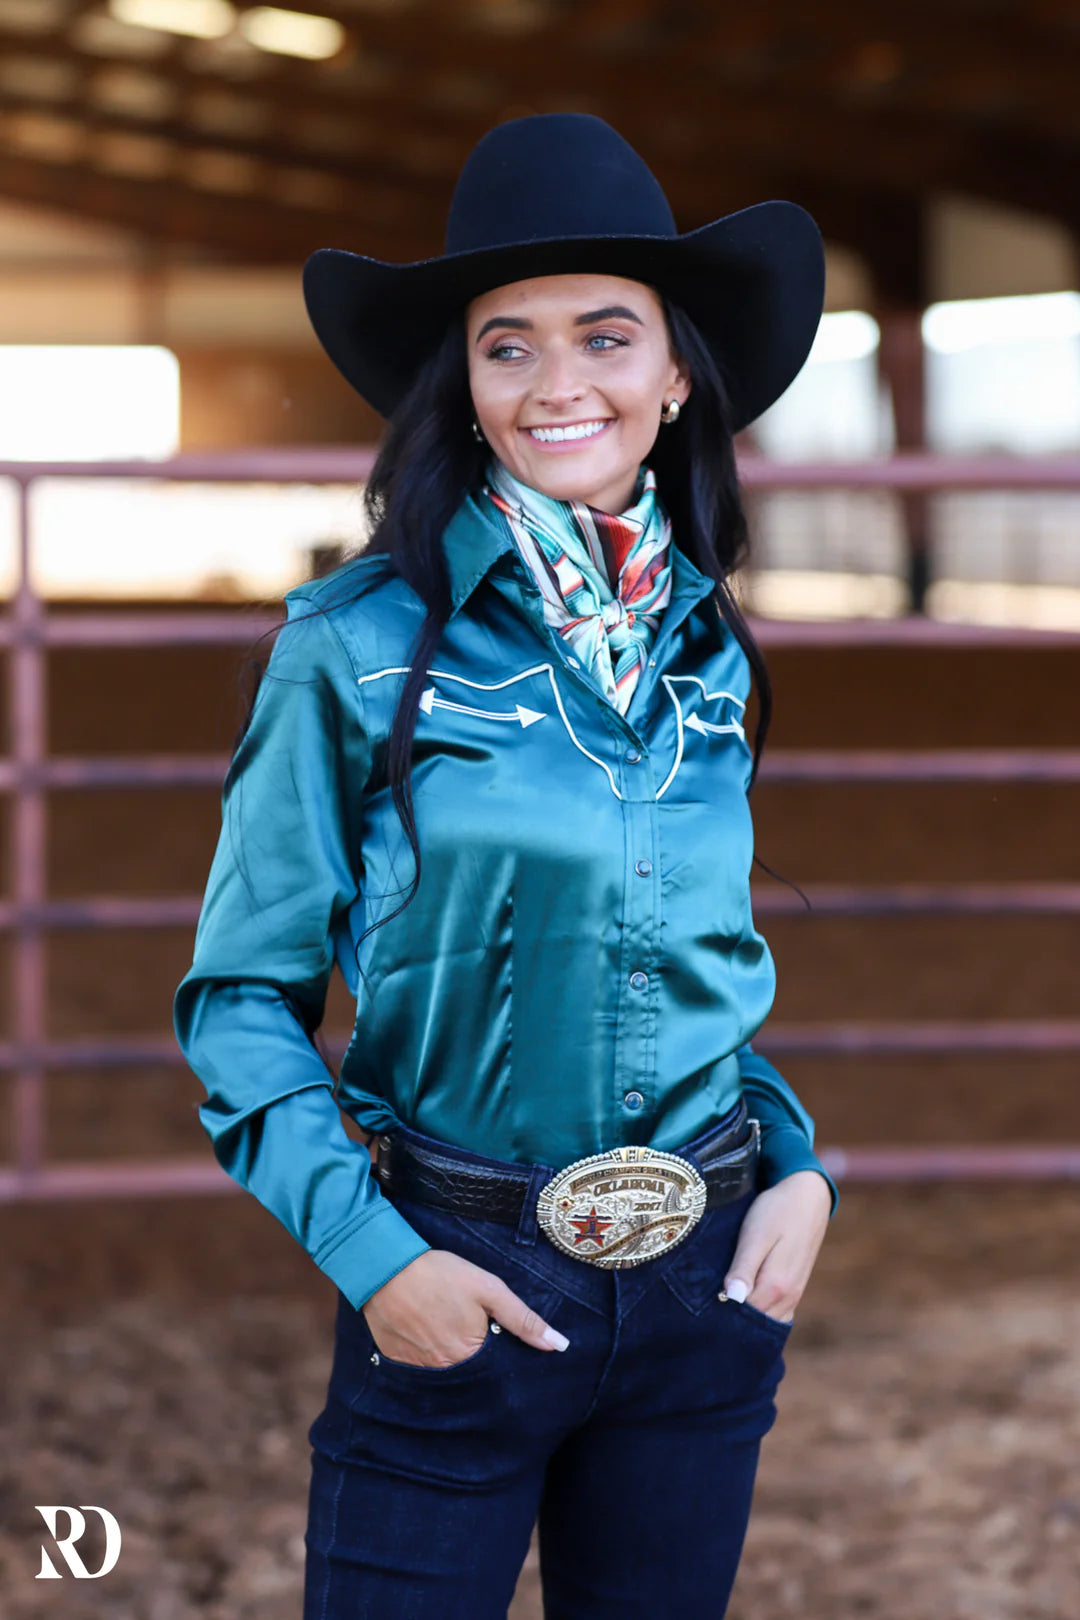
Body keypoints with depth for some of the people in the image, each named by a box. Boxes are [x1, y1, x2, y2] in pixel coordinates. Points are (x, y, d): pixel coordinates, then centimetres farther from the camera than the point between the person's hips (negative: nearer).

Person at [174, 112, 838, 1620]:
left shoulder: (710, 650, 5)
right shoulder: (358, 645, -9)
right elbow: (243, 996, -5)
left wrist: (797, 1162, 1)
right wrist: (371, 1254, -15)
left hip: (708, 1281, 4)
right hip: (457, 1285, -4)